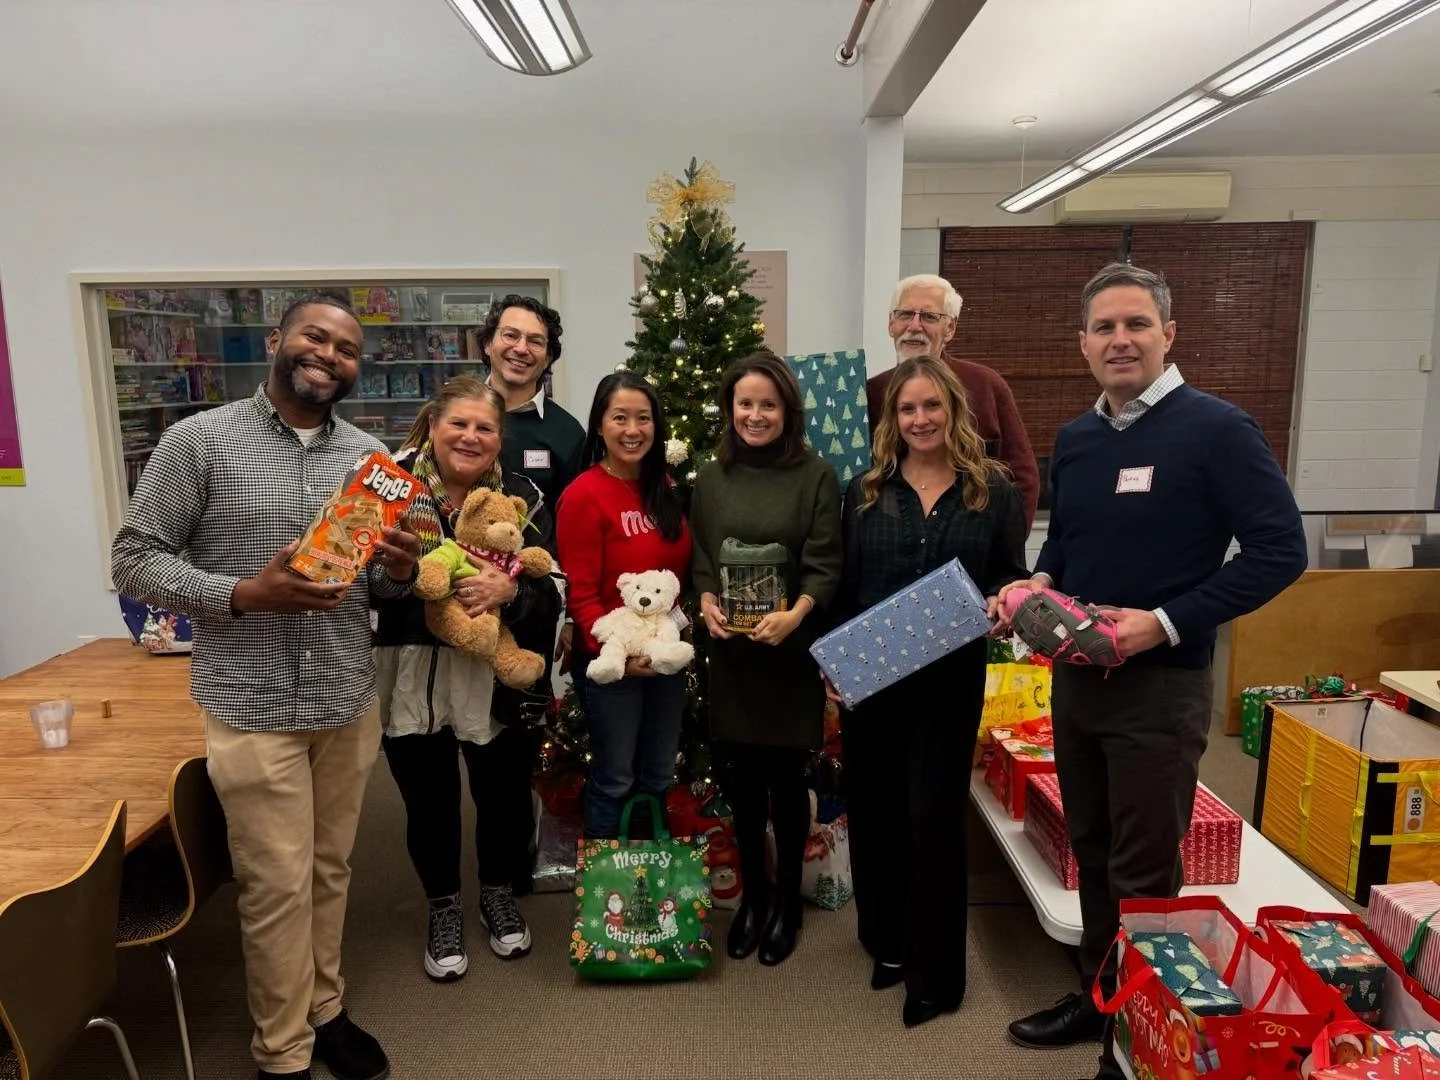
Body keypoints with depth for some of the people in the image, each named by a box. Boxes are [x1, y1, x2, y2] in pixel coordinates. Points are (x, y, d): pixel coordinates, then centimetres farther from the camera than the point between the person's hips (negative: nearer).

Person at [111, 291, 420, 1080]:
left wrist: (399, 570, -12)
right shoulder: (198, 440, -7)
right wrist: (245, 593, -21)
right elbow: (133, 561, -7)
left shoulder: (369, 456, 5)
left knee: (330, 870, 17)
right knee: (278, 885, 7)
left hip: (351, 704, 4)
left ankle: (324, 1010, 37)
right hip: (252, 710, -4)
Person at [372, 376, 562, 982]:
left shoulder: (521, 497, -2)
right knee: (428, 801, 15)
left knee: (503, 795, 16)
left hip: (496, 681, 0)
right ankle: (443, 908, 40)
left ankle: (499, 895, 44)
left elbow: (549, 594, -6)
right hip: (412, 679, 0)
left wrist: (509, 591, -27)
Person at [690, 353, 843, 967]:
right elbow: (698, 558, 9)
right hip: (731, 649, 3)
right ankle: (751, 896, 31)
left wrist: (794, 614, -24)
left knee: (787, 776, 8)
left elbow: (825, 564, -8)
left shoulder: (816, 477, -3)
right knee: (743, 776, 12)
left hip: (793, 649, -2)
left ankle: (787, 900, 28)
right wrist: (707, 604, -10)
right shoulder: (711, 479, 7)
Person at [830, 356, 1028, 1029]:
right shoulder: (865, 492, 5)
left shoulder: (993, 490, 1)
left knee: (933, 811, 1)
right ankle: (887, 941, 35)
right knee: (874, 807, 12)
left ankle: (934, 973, 18)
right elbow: (844, 587, 6)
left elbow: (1011, 577, 5)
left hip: (951, 677, -2)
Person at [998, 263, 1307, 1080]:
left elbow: (1280, 550, -15)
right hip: (1075, 677, 7)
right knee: (1092, 851, 19)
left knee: (1144, 873, 6)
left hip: (1160, 684, -6)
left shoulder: (1216, 429, -12)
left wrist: (1166, 621, -22)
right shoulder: (1074, 440, 8)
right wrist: (1039, 583, -2)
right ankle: (1096, 997, 38)